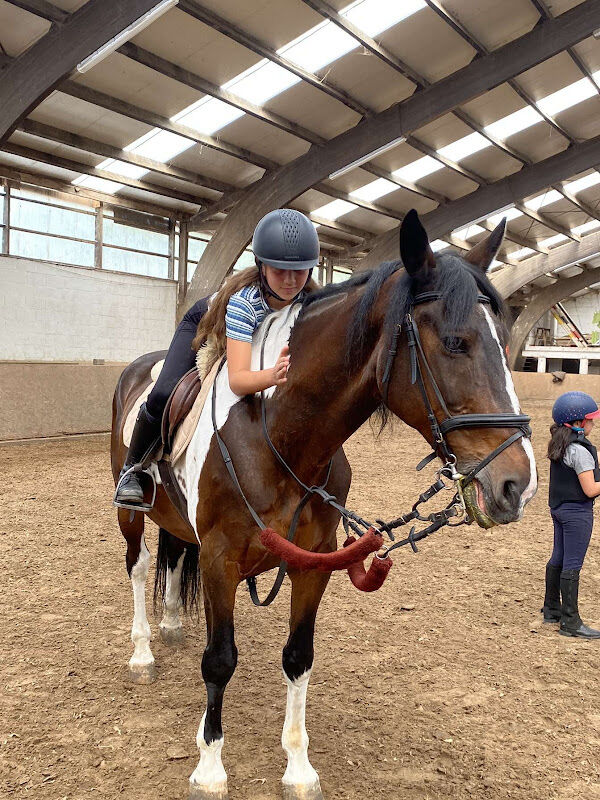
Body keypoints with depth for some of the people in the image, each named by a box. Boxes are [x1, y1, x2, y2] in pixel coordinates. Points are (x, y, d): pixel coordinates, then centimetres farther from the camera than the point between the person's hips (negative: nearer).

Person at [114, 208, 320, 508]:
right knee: (164, 395, -23)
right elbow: (237, 379, -54)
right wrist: (272, 375, -75)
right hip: (207, 323, -4)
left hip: (261, 339, 5)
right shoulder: (243, 299, -45)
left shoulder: (310, 302, -33)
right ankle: (131, 469, 2)